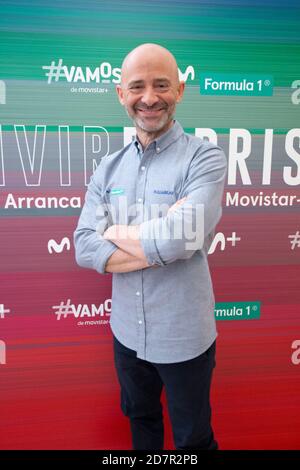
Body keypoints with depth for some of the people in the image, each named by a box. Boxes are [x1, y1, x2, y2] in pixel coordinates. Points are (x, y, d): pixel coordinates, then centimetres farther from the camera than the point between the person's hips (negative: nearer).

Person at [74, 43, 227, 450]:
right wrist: (158, 246, -20)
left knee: (193, 438, 20)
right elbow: (83, 248, -8)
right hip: (127, 332, 5)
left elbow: (183, 237, -29)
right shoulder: (109, 168, 0)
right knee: (140, 420, 29)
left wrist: (116, 234, -13)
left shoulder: (205, 157, -14)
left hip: (184, 337, -4)